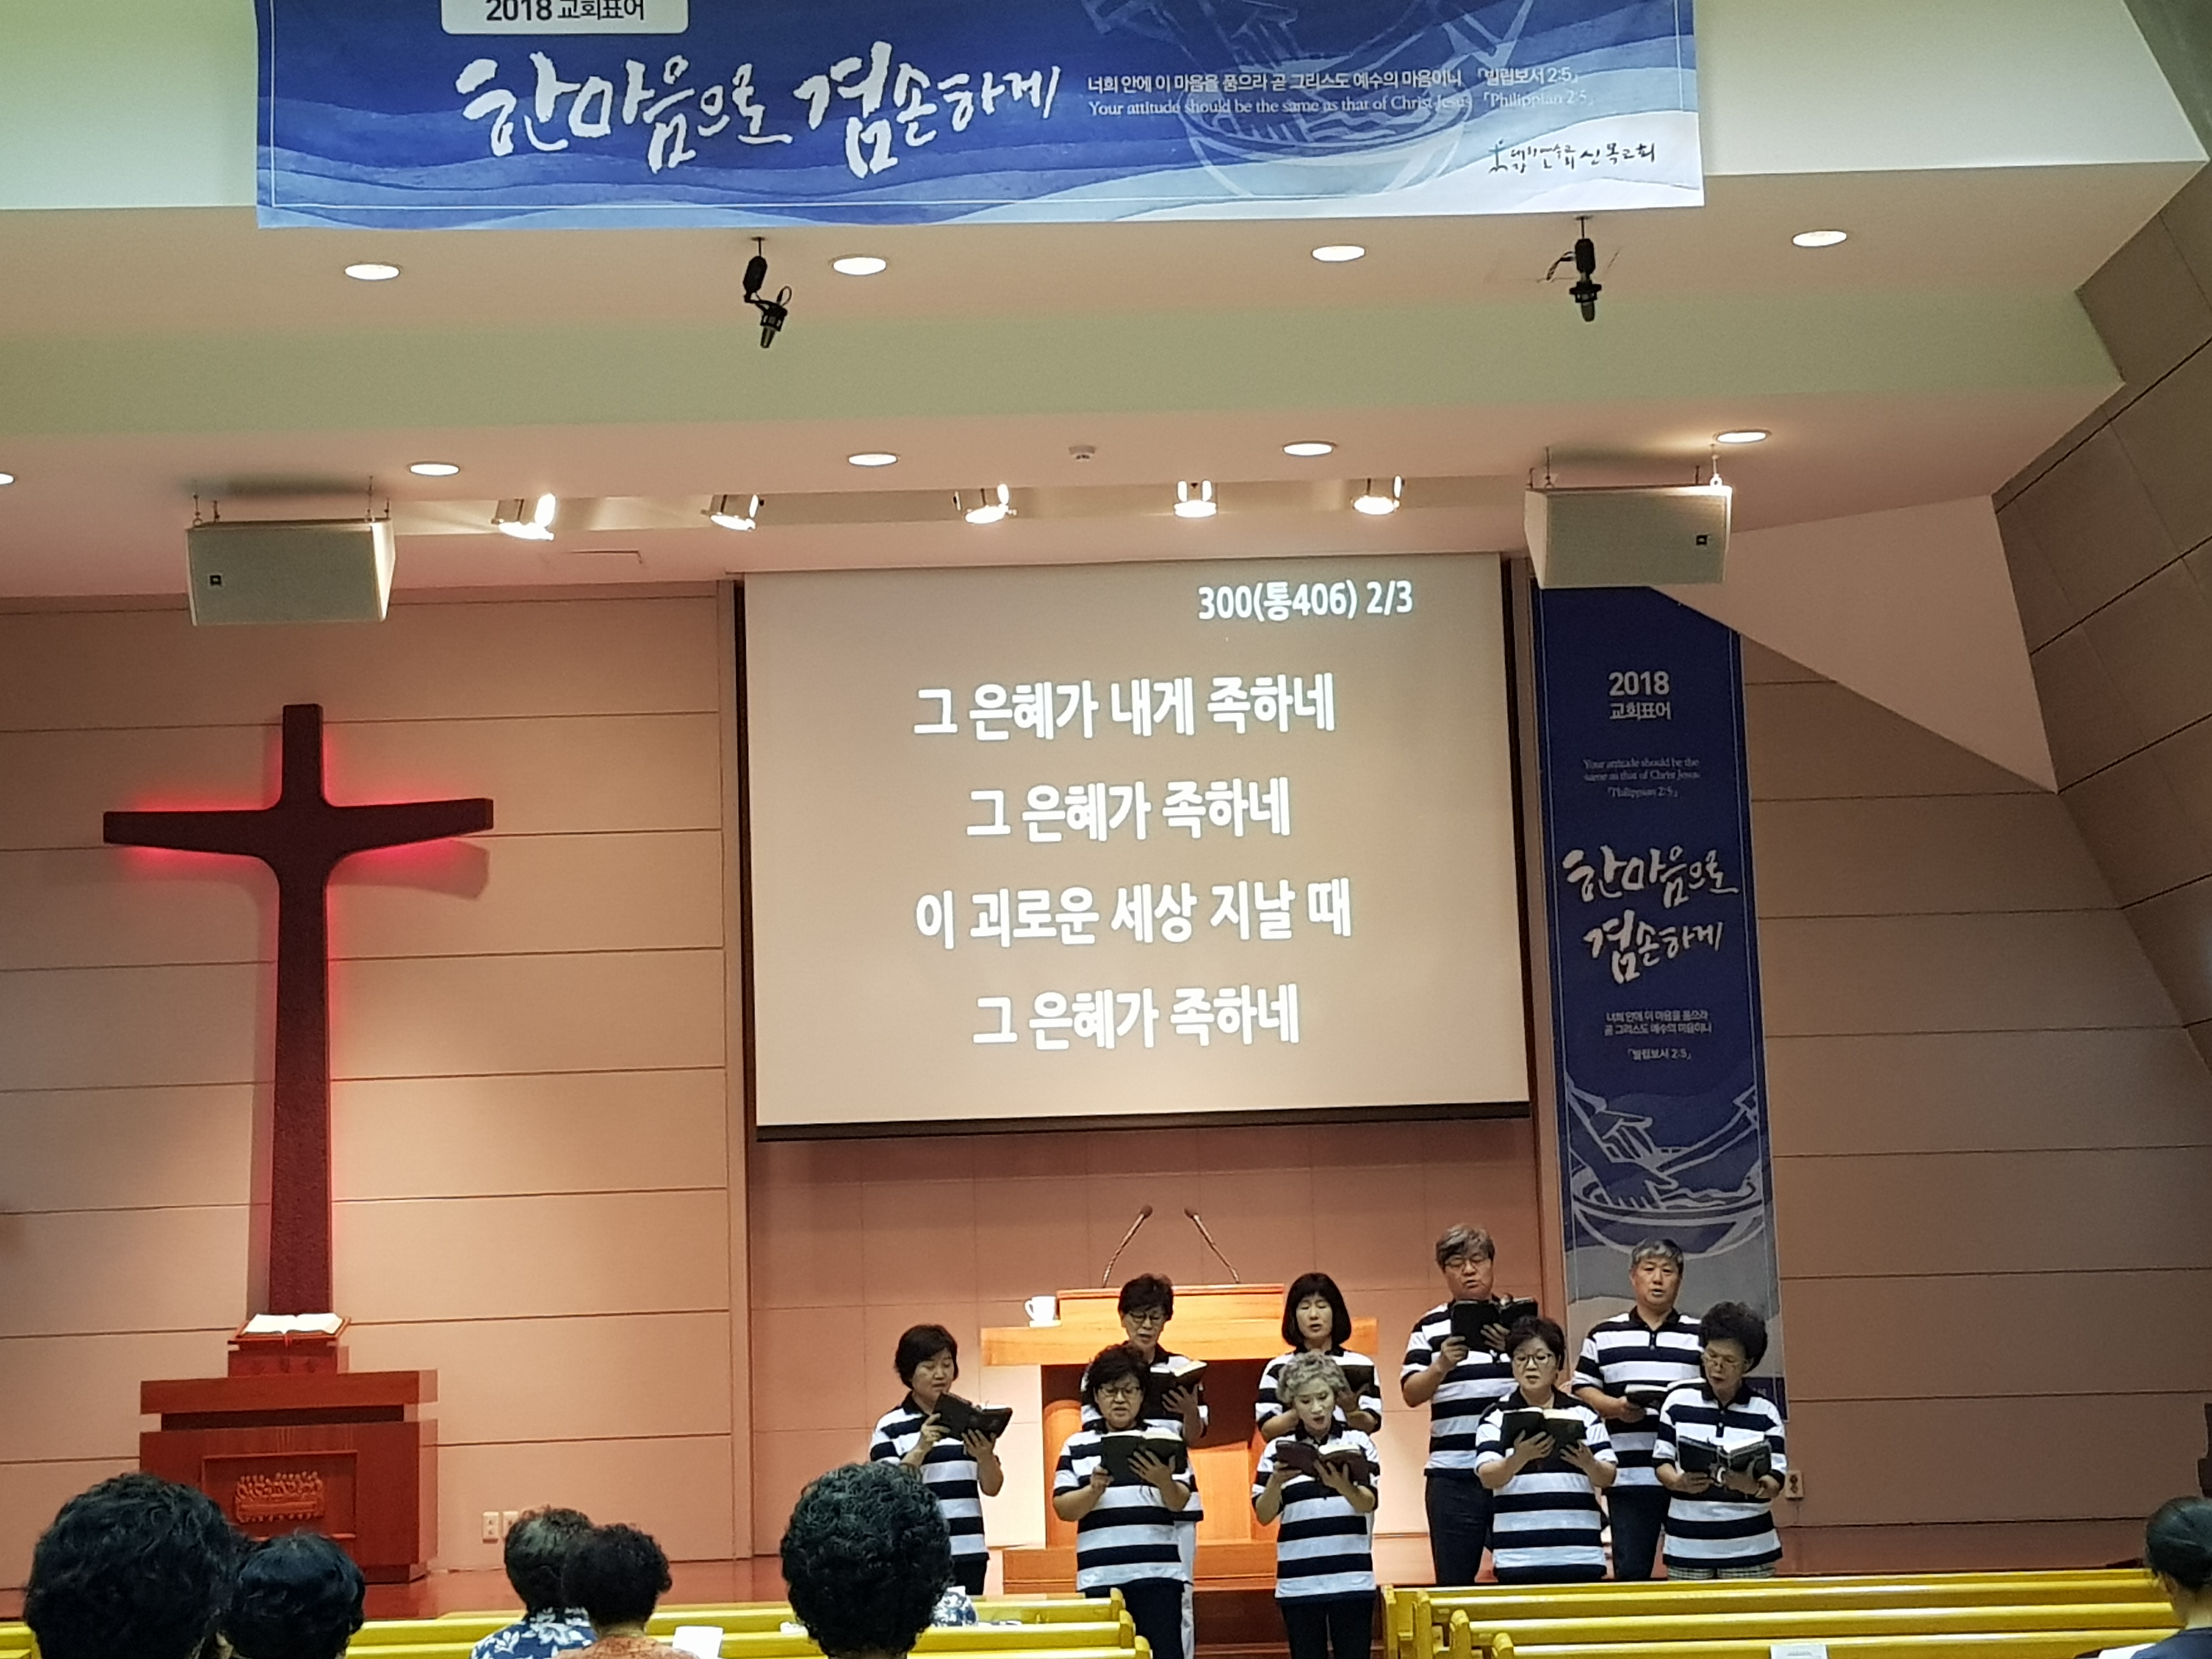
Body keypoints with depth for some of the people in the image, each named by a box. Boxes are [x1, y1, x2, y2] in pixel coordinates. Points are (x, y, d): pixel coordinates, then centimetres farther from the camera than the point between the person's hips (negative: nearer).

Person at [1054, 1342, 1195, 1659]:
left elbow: (1179, 1504, -1)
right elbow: (1064, 1508, 3)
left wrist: (1165, 1482, -23)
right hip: (1100, 1575, 1)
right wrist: (1095, 1490, -16)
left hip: (1157, 1572, -1)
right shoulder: (1078, 1446, 10)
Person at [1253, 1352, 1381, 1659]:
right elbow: (1264, 1515, 0)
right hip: (1298, 1583, 1)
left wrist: (1342, 1486, -28)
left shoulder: (1358, 1443, 4)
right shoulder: (1278, 1450, 5)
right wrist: (1276, 1482, -19)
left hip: (1352, 1579, -1)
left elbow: (1368, 1504, -8)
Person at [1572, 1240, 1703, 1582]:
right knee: (1630, 1572, 4)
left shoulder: (1700, 1337, 9)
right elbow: (1582, 1391, 7)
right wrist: (1616, 1408, -11)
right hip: (1629, 1475, 0)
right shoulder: (1604, 1336, 11)